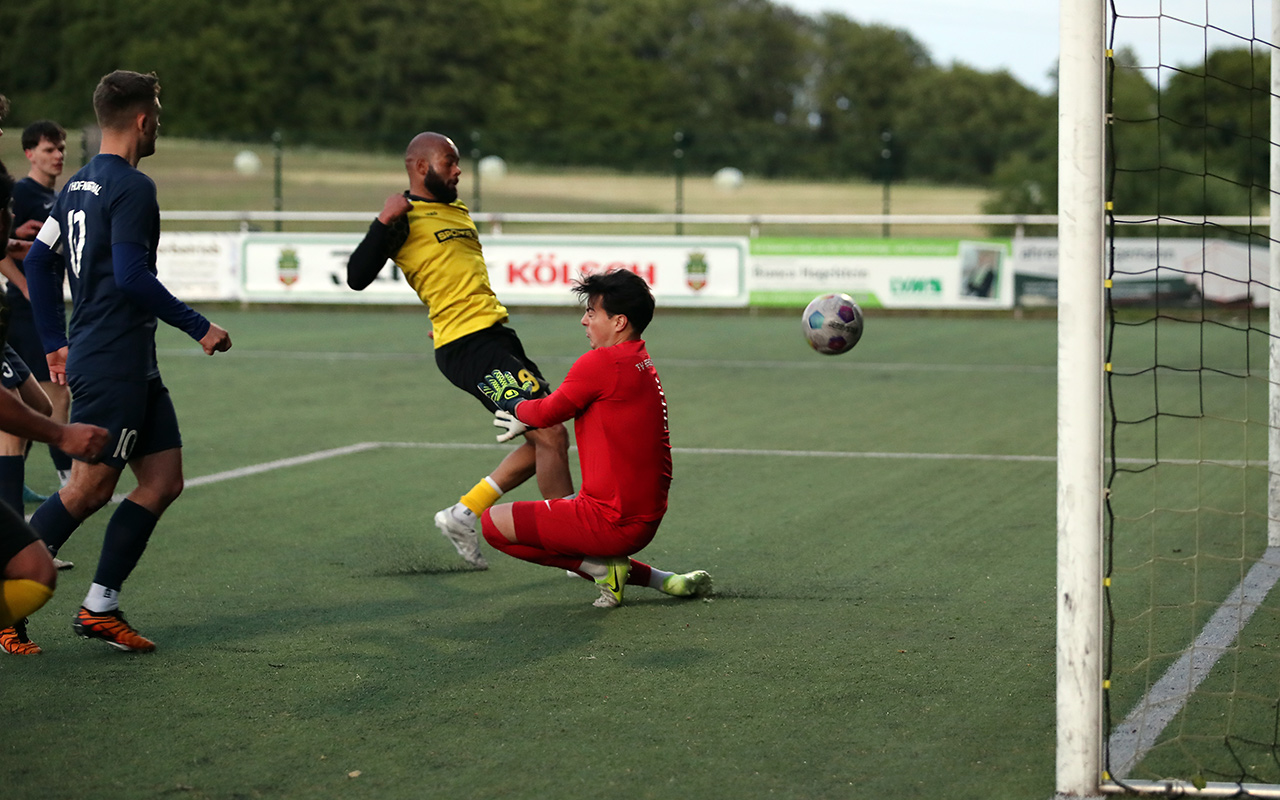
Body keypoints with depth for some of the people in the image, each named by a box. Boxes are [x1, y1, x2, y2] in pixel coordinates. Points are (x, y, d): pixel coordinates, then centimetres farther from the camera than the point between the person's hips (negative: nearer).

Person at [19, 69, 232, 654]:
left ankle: (100, 608, 10)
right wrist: (198, 327, -15)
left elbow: (38, 261, 19)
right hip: (114, 366, -10)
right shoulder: (132, 187, -13)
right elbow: (131, 276, -21)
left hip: (133, 368, 10)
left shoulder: (79, 184, 16)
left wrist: (56, 342, 22)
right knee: (88, 490, -5)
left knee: (164, 479, 9)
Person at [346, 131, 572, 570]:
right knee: (551, 435, -12)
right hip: (466, 346, -9)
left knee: (543, 439, 11)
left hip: (494, 333, 9)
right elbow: (357, 277, -15)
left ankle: (463, 515, 21)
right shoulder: (406, 218, -5)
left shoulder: (457, 210, 20)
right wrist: (383, 222, -22)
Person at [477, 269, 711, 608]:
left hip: (611, 522, -8)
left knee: (494, 523, 0)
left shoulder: (601, 363, -15)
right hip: (647, 521, 8)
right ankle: (661, 580, 14)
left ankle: (600, 566, -3)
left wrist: (512, 402, 16)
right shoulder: (644, 365, 11)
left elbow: (546, 414, -3)